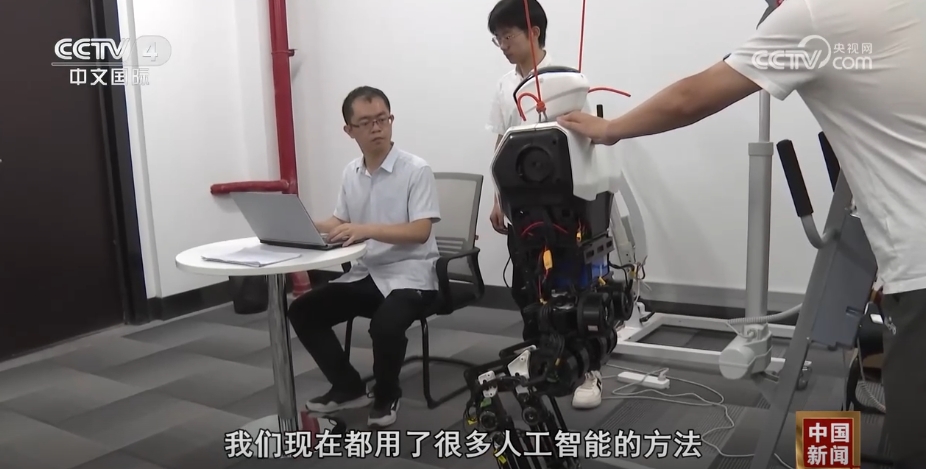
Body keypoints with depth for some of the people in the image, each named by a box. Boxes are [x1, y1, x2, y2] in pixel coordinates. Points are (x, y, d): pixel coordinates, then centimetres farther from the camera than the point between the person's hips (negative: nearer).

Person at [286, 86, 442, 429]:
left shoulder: (416, 170, -12)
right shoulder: (350, 173, 8)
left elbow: (420, 231, -20)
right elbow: (339, 224, 17)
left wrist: (367, 230, -32)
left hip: (408, 275, -7)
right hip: (364, 274, 7)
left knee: (385, 325, -33)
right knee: (302, 311, -3)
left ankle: (386, 396, 0)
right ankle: (349, 387, 11)